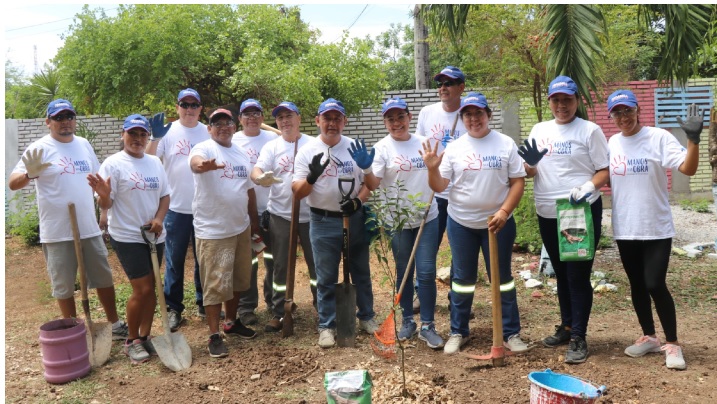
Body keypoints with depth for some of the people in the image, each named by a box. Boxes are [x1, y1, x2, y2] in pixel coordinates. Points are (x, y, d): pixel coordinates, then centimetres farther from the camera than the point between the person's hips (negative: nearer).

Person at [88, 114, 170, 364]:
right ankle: (131, 341, 13)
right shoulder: (113, 164, -10)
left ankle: (144, 337, 25)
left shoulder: (155, 163, 8)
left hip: (154, 236, 6)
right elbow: (105, 205, -12)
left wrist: (159, 219, -5)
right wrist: (103, 194, -34)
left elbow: (165, 196, 11)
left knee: (150, 288, 11)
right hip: (127, 237, -6)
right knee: (142, 289, -6)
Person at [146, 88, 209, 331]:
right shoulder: (168, 132, -3)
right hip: (175, 208, -2)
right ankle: (173, 308, 19)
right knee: (174, 261, 7)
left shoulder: (209, 133, 5)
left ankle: (204, 303, 29)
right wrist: (155, 138, -23)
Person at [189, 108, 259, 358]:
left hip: (241, 228, 7)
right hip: (213, 231, -7)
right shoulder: (204, 148, -10)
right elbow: (195, 162, -35)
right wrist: (204, 165, -59)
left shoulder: (241, 154, 12)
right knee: (215, 284, -2)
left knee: (237, 280, 17)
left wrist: (254, 219, 21)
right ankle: (214, 336, 9)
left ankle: (232, 322, 34)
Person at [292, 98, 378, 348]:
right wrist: (312, 176, -27)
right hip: (324, 222, -2)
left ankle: (366, 317, 30)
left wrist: (359, 200, -16)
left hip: (355, 219, 2)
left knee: (361, 272, 14)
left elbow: (370, 183, 6)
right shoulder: (307, 152, -4)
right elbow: (297, 193, -8)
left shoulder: (355, 149, 1)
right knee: (326, 278, 5)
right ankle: (327, 326, 18)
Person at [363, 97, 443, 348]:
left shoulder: (423, 143, 5)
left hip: (427, 217, 2)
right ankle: (408, 321, 27)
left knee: (426, 272, 0)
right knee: (404, 272, 11)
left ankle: (427, 326, 11)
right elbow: (373, 184, -17)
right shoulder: (382, 148, -6)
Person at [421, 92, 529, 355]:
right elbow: (439, 187, -3)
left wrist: (504, 211, -15)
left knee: (502, 277, 8)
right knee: (463, 278, 10)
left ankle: (511, 333, 20)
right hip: (461, 223, 1)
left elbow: (518, 182, -4)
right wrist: (432, 168, -23)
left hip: (498, 222, -1)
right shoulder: (453, 148, -1)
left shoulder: (506, 144, -3)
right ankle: (458, 332, 23)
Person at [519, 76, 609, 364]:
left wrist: (589, 186, -26)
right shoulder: (539, 130, 10)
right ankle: (566, 326, 30)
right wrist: (530, 164, -11)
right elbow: (532, 173, 12)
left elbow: (605, 170, -7)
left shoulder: (589, 130, -4)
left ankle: (578, 337, 5)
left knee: (578, 275, -4)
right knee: (561, 273, 16)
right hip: (547, 214, 5)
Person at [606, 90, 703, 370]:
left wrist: (693, 138, -33)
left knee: (655, 285, -7)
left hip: (656, 228, -5)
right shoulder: (613, 143, 6)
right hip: (624, 229, 5)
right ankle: (649, 337, 30)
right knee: (637, 284, 13)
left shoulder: (659, 138, -9)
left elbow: (688, 168, -20)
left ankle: (672, 344, 11)